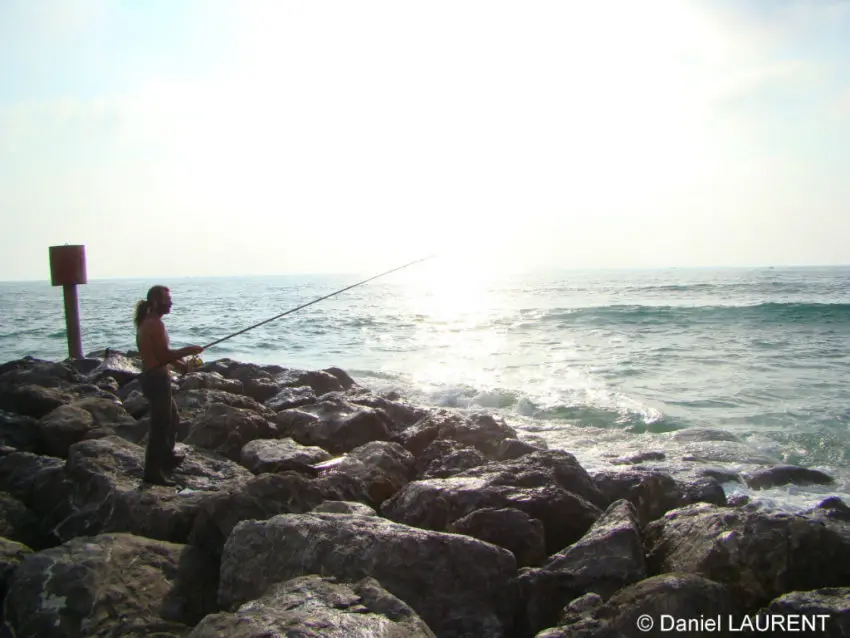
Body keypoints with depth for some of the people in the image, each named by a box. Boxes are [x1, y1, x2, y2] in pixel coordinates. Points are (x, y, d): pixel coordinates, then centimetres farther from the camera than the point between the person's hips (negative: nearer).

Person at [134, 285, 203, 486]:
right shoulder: (155, 324, -18)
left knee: (172, 418, 25)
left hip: (151, 377, 11)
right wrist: (189, 350, -11)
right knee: (160, 425, -3)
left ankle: (167, 458, 38)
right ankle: (153, 472, 3)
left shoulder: (146, 322, 13)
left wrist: (178, 363, 11)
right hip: (157, 379, -11)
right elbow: (164, 355, -22)